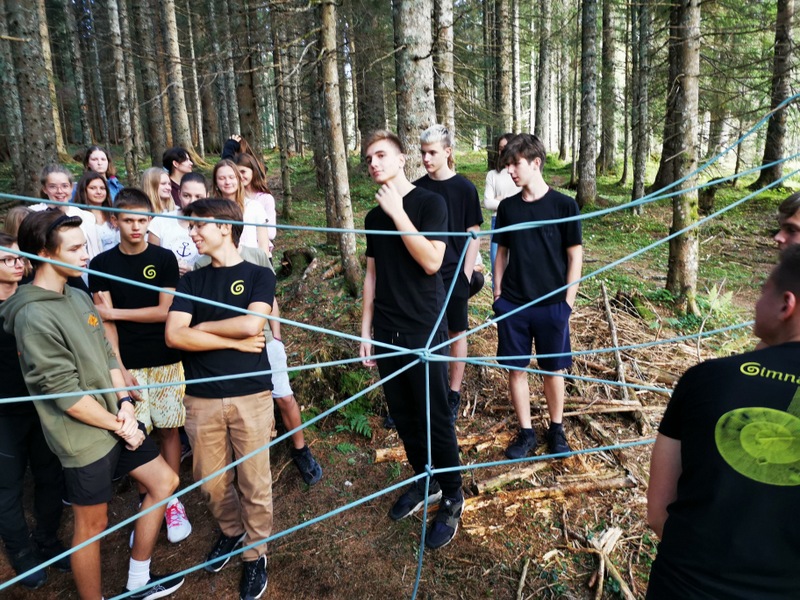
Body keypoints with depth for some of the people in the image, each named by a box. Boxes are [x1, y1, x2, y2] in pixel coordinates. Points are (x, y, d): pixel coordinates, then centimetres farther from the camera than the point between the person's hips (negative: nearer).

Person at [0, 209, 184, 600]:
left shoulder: (80, 297, 4)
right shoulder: (34, 317, -21)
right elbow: (66, 396, -21)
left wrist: (125, 404, -5)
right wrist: (119, 426, -11)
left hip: (116, 422, 9)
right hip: (85, 439, -8)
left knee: (164, 481, 17)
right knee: (92, 525, 8)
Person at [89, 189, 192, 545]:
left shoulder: (164, 259, -1)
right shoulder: (101, 265, 1)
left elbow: (165, 311, -5)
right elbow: (105, 321, -4)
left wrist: (116, 311, -6)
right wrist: (118, 368, -11)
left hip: (166, 361, 0)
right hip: (128, 363, 0)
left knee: (168, 429, 6)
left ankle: (172, 502, 19)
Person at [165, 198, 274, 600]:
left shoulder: (259, 275, 1)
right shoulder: (191, 281, 9)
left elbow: (251, 324, -16)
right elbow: (174, 336, -5)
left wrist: (199, 327, -5)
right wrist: (234, 342, -9)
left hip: (251, 395, -3)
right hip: (202, 398, 3)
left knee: (254, 481, 6)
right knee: (210, 481, 14)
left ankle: (255, 552, 28)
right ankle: (230, 531, 42)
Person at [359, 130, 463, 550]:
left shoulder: (430, 203, -7)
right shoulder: (374, 217, 10)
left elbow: (432, 261, -20)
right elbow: (372, 274, 13)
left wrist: (397, 213, -20)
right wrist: (366, 331, 11)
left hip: (424, 332, -5)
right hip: (386, 333, 6)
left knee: (434, 418, 2)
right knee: (403, 416, 13)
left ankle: (451, 499, 20)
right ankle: (424, 483, 33)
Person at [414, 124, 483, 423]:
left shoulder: (464, 188, -5)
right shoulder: (416, 189, 3)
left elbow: (474, 235, -3)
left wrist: (466, 276, -8)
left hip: (453, 276, -2)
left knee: (456, 333, 9)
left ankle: (453, 395, 22)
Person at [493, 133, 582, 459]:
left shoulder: (564, 205, -6)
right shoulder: (507, 207, 4)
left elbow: (575, 255, -3)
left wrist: (568, 301, -5)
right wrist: (497, 294, 6)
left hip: (552, 305, -2)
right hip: (512, 305, 3)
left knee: (553, 369, 10)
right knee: (516, 369, 7)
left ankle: (556, 428, 31)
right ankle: (526, 432, 24)